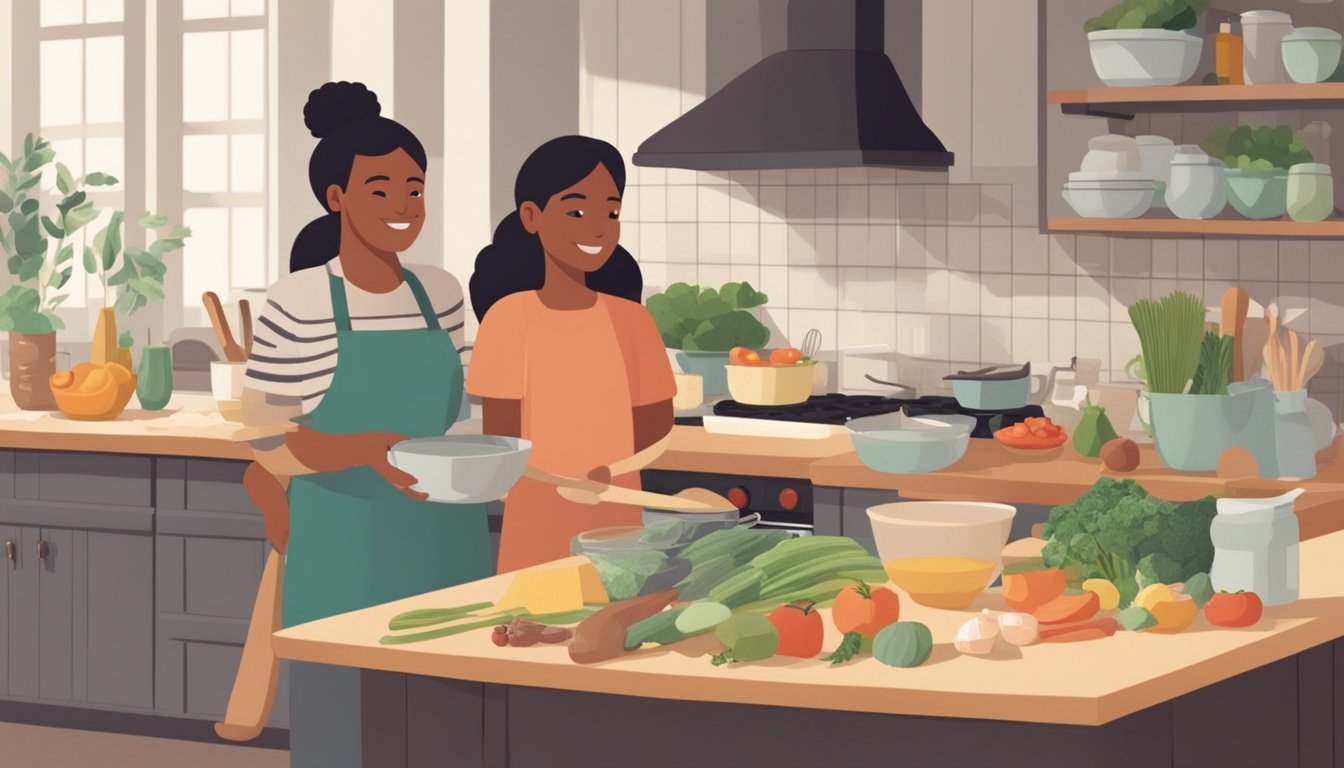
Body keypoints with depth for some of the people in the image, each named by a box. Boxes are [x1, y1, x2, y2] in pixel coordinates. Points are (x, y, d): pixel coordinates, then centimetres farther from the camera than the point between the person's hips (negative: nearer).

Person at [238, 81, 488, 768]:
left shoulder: (443, 295, 6)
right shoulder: (295, 305, -10)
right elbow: (262, 447, -11)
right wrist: (370, 451, -24)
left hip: (445, 551, 5)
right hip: (341, 556, -5)